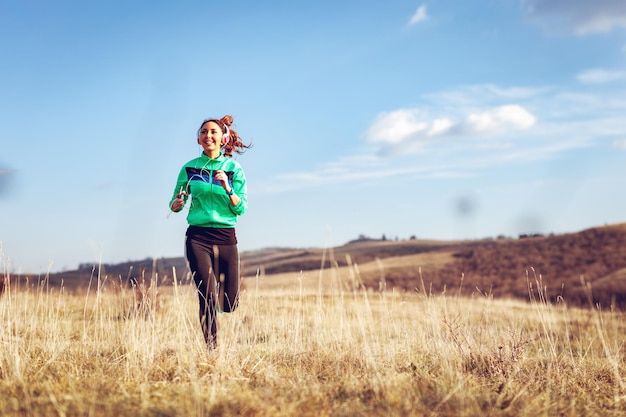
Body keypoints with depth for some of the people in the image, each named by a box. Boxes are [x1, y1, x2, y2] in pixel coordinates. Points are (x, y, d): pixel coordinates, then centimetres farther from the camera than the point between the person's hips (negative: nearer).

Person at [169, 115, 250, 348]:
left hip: (226, 238, 1)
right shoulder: (190, 168, 4)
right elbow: (174, 205, 11)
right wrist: (177, 203, -12)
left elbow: (242, 209, -1)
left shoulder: (234, 168, 4)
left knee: (230, 303, 4)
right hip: (198, 237, -1)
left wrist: (227, 188, -17)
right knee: (209, 296, -15)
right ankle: (211, 347, -1)